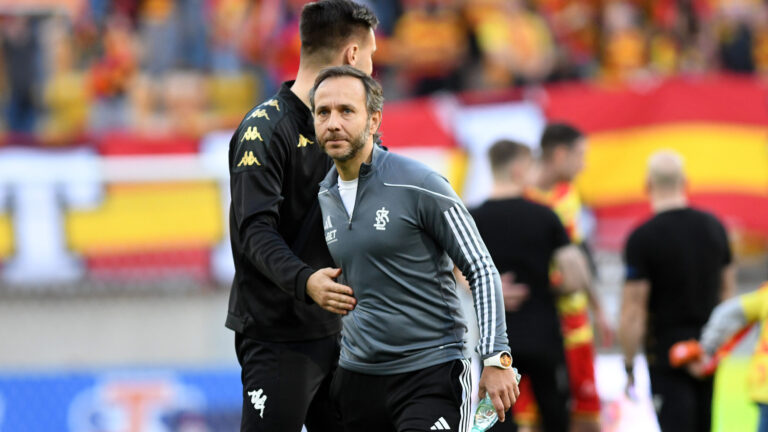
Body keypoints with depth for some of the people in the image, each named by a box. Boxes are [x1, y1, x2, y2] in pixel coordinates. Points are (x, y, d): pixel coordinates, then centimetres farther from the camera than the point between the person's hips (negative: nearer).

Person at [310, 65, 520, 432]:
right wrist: (320, 292, 3)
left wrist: (496, 358, -15)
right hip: (356, 374, 6)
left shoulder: (420, 186, -10)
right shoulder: (323, 198, 9)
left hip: (430, 372, -6)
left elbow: (482, 271, -7)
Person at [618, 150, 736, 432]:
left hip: (666, 348, -5)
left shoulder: (642, 238, -15)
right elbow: (727, 287, 13)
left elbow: (633, 308, -15)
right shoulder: (714, 227, 3)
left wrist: (629, 364, -8)